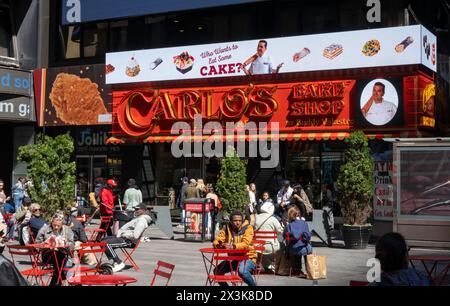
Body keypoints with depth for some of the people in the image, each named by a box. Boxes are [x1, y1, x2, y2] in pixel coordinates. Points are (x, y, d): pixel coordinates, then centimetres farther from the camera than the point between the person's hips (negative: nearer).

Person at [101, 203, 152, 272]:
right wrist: (119, 233, 1)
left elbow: (135, 236, -25)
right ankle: (116, 262, 10)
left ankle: (119, 263, -15)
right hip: (124, 237, 11)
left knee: (106, 243, -24)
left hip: (129, 241, -11)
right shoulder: (137, 218, 20)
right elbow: (126, 226, 20)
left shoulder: (142, 220, -15)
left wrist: (123, 234, -12)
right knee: (103, 240, 15)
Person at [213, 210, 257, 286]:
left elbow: (246, 243, -27)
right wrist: (219, 244, -29)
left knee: (242, 271, -34)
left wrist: (233, 246, -44)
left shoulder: (248, 228, -11)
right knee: (217, 271, -5)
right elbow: (215, 242, -3)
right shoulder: (226, 229, 2)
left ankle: (253, 285, -9)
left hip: (248, 257, -6)